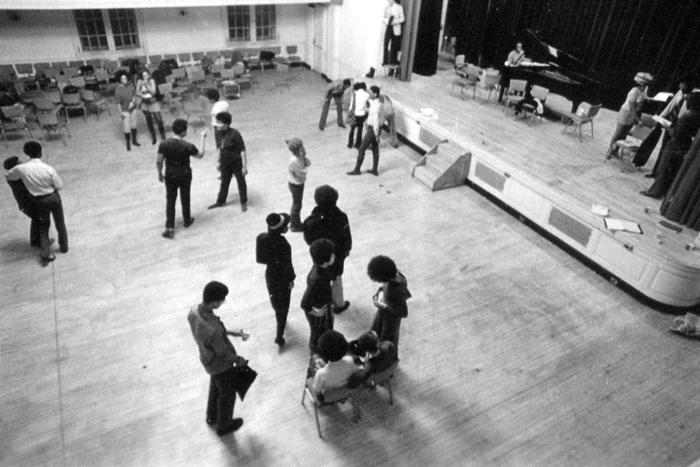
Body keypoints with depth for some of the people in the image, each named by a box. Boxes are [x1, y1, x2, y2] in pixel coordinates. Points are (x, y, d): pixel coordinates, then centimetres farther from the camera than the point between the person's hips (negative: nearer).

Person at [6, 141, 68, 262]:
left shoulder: (21, 168, -17)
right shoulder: (49, 169, -24)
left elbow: (9, 176, 5)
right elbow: (60, 186, -14)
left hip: (40, 201, 2)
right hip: (54, 198, -2)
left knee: (43, 226, 19)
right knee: (60, 223, 19)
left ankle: (45, 252, 7)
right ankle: (64, 247, 35)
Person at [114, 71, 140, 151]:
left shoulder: (129, 86, -1)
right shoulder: (118, 89, -16)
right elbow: (117, 101, -13)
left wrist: (133, 101, -9)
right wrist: (120, 112, -14)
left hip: (132, 109, 6)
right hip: (125, 111, -6)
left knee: (134, 125, 17)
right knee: (127, 128, -3)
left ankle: (134, 140, 35)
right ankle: (128, 144, 12)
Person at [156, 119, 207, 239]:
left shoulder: (164, 144, -16)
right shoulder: (188, 146, -19)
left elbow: (158, 162, -11)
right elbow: (200, 155, -2)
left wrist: (160, 174, 7)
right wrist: (203, 138, 5)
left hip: (170, 176, 1)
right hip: (185, 175, -1)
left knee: (170, 200, 9)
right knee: (185, 199, 19)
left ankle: (170, 228, 4)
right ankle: (187, 220, 38)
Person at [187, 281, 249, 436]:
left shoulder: (193, 311, -21)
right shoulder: (213, 331, -44)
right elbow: (223, 353, -25)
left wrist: (230, 332, 4)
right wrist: (239, 360, -6)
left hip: (208, 359, 7)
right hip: (221, 365, -7)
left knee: (215, 387, 33)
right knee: (227, 394, 21)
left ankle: (212, 416, 59)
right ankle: (224, 425, 48)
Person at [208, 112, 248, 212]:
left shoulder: (234, 134, -24)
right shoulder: (219, 133, -3)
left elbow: (242, 150, -21)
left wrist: (244, 166, -21)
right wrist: (219, 161, 17)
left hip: (237, 163, -6)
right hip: (225, 164, 6)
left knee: (241, 183, 12)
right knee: (224, 183, 20)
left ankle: (243, 203, 31)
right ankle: (220, 201, 38)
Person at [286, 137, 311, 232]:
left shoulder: (299, 156, -6)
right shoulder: (294, 160, -31)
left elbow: (309, 163, -3)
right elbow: (302, 173, -27)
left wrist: (304, 157, -18)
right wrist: (306, 167, -13)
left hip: (299, 183, 9)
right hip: (296, 185, -9)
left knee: (296, 203, 23)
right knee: (297, 205, 8)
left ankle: (296, 223, 40)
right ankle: (294, 226, 26)